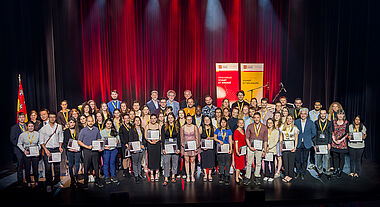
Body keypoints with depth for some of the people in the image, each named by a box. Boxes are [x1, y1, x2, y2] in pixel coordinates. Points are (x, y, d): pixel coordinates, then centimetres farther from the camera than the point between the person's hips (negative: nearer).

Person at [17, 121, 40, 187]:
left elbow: (40, 144, 8)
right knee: (27, 168, 4)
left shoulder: (37, 134, 0)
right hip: (26, 153, 0)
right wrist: (24, 150, -6)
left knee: (35, 168, 0)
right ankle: (28, 182, 21)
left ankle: (36, 181, 17)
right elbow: (19, 144, 7)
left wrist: (38, 150, -3)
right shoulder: (22, 135, -1)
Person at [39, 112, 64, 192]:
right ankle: (48, 184, 7)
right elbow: (41, 141, 1)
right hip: (47, 149, -2)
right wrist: (45, 149, -9)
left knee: (57, 166, 5)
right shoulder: (44, 128, -2)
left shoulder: (59, 127, 4)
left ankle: (57, 182, 19)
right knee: (48, 168, -3)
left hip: (56, 149, 2)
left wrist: (60, 147, 1)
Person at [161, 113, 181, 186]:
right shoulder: (164, 127, 2)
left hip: (175, 144, 1)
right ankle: (166, 179, -2)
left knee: (175, 161, 7)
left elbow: (178, 138, 3)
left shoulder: (177, 127, 3)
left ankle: (173, 177, 21)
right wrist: (163, 148, -7)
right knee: (166, 162, -5)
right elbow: (162, 138, 0)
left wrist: (179, 148, -3)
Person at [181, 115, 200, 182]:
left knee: (193, 160, 4)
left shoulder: (195, 127, -1)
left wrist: (197, 146, -6)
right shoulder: (183, 127, 1)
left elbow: (197, 137, 1)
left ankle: (192, 175, 15)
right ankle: (187, 176, 13)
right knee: (186, 160, 4)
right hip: (185, 146, 1)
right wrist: (183, 145, -5)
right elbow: (182, 138, 6)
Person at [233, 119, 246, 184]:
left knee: (242, 163, 15)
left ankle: (238, 175, 31)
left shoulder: (243, 130, 11)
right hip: (238, 149, -8)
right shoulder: (236, 131, -14)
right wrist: (237, 151, -22)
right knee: (239, 163, -2)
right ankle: (236, 178, 9)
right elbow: (236, 142, -18)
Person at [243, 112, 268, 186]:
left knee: (258, 163, 7)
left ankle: (257, 178, 18)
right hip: (251, 147, -1)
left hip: (260, 148, 1)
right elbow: (247, 138, 2)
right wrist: (250, 146, -10)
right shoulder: (250, 126, 3)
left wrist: (264, 150, 4)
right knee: (249, 163, 0)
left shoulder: (264, 127, 5)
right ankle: (247, 178, 8)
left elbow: (265, 140, 7)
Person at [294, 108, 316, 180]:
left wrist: (307, 138, 4)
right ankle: (298, 172, 20)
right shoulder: (296, 122, 3)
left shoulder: (311, 123, 2)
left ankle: (303, 174, 19)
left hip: (306, 144, 0)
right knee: (297, 159, 2)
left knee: (305, 159, 6)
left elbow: (314, 133, 7)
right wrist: (296, 138, 1)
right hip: (298, 144, 0)